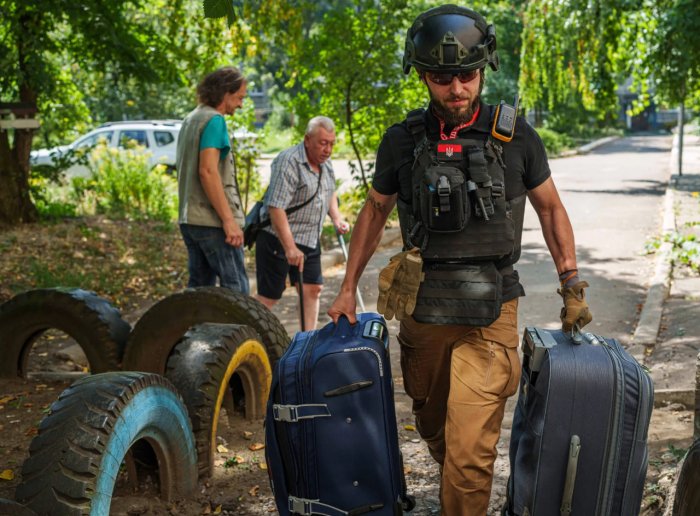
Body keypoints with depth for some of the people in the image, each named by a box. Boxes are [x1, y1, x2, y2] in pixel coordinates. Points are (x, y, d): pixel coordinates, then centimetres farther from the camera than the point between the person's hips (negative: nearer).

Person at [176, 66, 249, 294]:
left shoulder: (190, 119, 18)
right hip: (212, 221, -9)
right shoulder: (214, 120, -11)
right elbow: (207, 171, -21)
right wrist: (229, 219, -21)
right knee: (236, 289, -8)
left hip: (189, 218, 9)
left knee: (199, 287, 12)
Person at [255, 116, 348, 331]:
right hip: (278, 239, -8)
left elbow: (329, 193, 29)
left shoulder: (326, 164, 9)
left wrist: (336, 218, 11)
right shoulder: (288, 162, -20)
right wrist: (290, 248, -31)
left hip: (310, 240, 8)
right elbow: (276, 207, -27)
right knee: (269, 295, -5)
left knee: (313, 289, 6)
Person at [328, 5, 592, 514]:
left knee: (469, 449, -11)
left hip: (490, 316, -3)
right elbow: (375, 210, 13)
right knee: (433, 426, 19)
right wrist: (348, 288, 12)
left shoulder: (515, 136, -4)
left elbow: (550, 207, 9)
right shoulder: (403, 141, 0)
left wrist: (572, 284, 3)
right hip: (422, 312, 3)